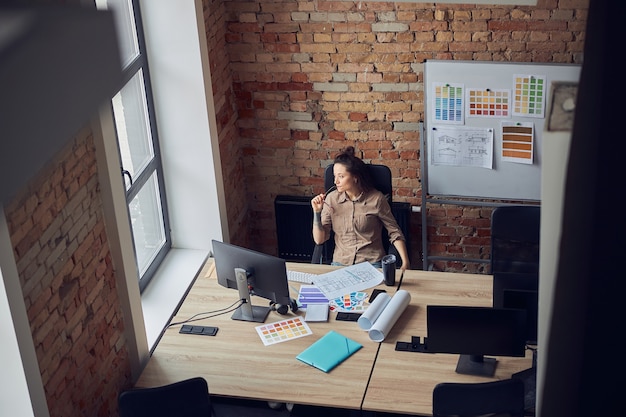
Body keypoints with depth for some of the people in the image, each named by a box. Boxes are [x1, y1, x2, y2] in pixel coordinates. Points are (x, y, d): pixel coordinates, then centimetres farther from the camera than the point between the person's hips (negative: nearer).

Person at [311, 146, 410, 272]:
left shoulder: (376, 199, -5)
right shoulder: (332, 199, 2)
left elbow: (394, 233, 3)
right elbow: (319, 239, 3)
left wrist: (405, 263, -7)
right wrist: (317, 212, -10)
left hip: (372, 263, -2)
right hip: (341, 263, 2)